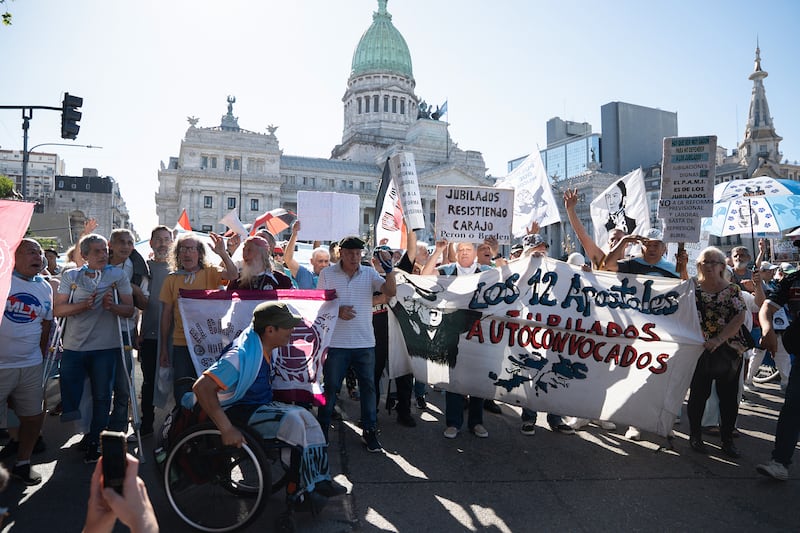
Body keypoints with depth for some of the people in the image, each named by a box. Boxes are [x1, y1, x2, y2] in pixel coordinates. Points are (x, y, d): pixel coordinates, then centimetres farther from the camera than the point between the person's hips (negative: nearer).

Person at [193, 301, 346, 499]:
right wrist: (226, 429, -37)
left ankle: (319, 479, -4)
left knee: (305, 417, -9)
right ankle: (299, 487, -9)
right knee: (292, 421, -24)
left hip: (260, 406, 9)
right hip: (236, 412, -9)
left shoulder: (266, 347, 0)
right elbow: (202, 386, -35)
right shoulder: (243, 355, -28)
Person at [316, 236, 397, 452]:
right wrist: (337, 310, -17)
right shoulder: (327, 274, -1)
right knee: (330, 387, 7)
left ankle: (369, 430, 22)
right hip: (336, 343, -1)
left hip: (365, 342, 2)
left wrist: (389, 269, -22)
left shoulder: (370, 273, 3)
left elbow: (391, 292, -9)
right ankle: (322, 430, 22)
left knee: (368, 386, 8)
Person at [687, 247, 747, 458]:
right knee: (699, 393, 5)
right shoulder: (693, 288, 4)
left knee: (729, 396, 7)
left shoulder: (732, 289, 1)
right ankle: (695, 435, 19)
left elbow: (740, 317, -9)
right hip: (700, 350, -1)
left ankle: (727, 439, 21)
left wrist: (719, 340, -19)